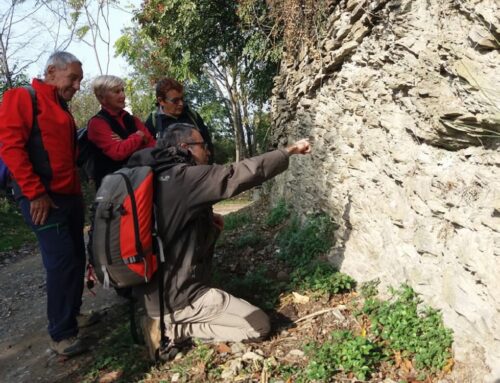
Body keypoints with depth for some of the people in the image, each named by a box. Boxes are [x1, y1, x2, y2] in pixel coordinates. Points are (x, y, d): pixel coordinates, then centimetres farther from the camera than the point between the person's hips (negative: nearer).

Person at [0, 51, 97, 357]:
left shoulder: (62, 109, 20)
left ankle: (72, 313, 28)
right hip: (44, 198, -8)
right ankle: (61, 334, 2)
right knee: (62, 261, -9)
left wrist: (77, 191, 16)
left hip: (70, 195, 9)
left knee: (76, 257, 12)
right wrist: (35, 193, -18)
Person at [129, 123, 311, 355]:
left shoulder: (158, 180, 7)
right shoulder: (186, 177, -21)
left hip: (155, 292, 9)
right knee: (259, 326, -2)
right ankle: (174, 329, -3)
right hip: (179, 297, -9)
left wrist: (208, 221, 7)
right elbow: (243, 173, -21)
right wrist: (289, 151, -8)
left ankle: (168, 320, 13)